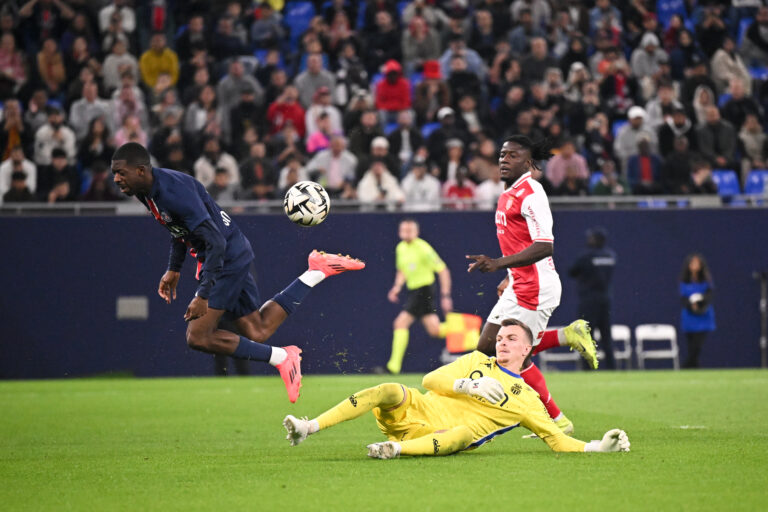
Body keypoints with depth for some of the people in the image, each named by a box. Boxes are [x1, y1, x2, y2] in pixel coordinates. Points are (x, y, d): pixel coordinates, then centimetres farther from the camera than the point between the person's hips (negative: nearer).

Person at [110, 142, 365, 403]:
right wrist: (173, 269, 21)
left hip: (229, 257, -10)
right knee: (257, 333, 15)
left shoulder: (175, 192, -28)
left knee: (198, 337, -13)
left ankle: (280, 358, -5)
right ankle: (317, 271, 22)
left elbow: (216, 242, -28)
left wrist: (203, 295, -28)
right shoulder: (146, 192, 2)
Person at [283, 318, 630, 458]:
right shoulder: (478, 362, 20)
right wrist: (470, 385, -7)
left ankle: (395, 448, -55)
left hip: (439, 438, -2)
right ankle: (308, 428, -36)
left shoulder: (526, 398, 15)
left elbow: (556, 439, 12)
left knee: (469, 429, -37)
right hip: (412, 412, 2)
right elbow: (430, 380, 9)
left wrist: (597, 447, -3)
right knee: (390, 391, -30)